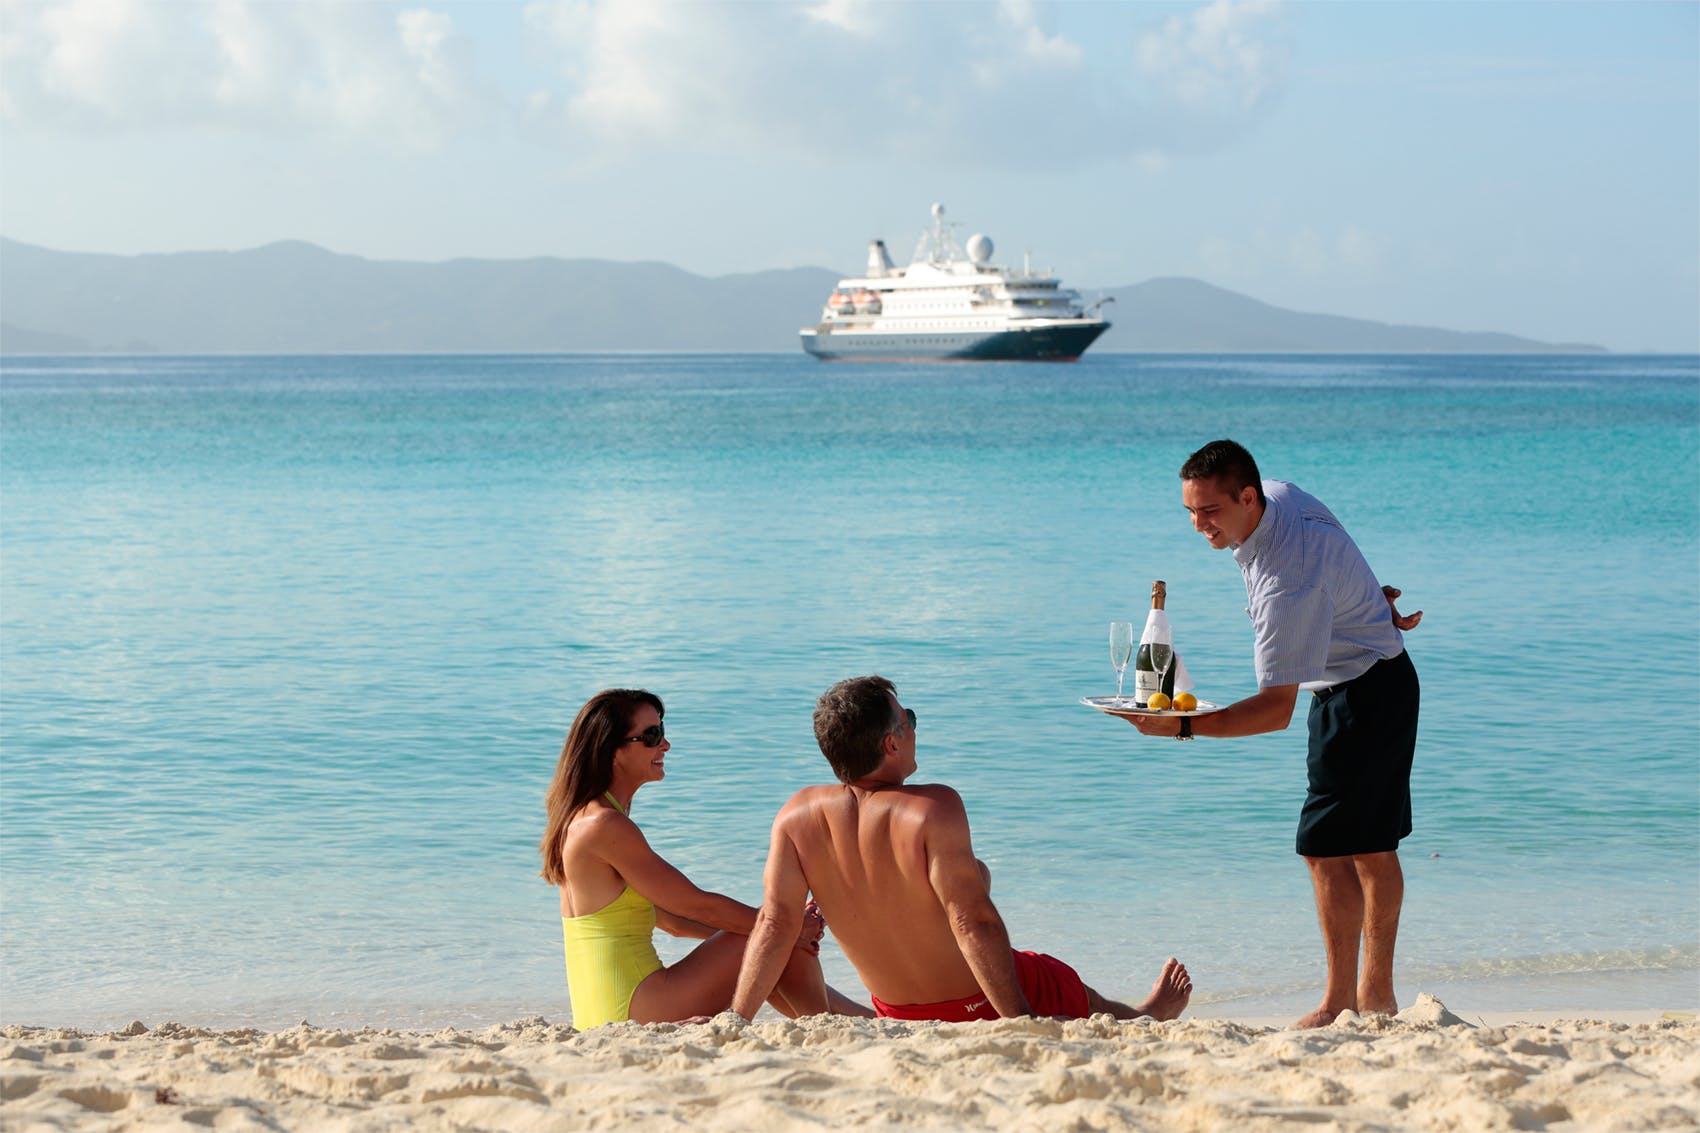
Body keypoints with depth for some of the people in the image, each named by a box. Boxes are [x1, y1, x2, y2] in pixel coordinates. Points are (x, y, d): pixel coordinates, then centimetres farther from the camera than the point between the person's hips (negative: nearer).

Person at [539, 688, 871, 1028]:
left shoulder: (583, 821, 16)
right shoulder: (605, 826, -16)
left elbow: (672, 919, 16)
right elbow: (698, 905, -13)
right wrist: (788, 924, 0)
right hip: (636, 1010, -10)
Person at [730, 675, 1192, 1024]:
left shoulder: (797, 817, -13)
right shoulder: (934, 809, -28)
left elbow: (774, 924, -14)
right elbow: (972, 922, -29)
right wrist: (1020, 1021, -25)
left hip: (900, 1019, 4)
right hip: (981, 1006, -4)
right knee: (1086, 1001, 29)